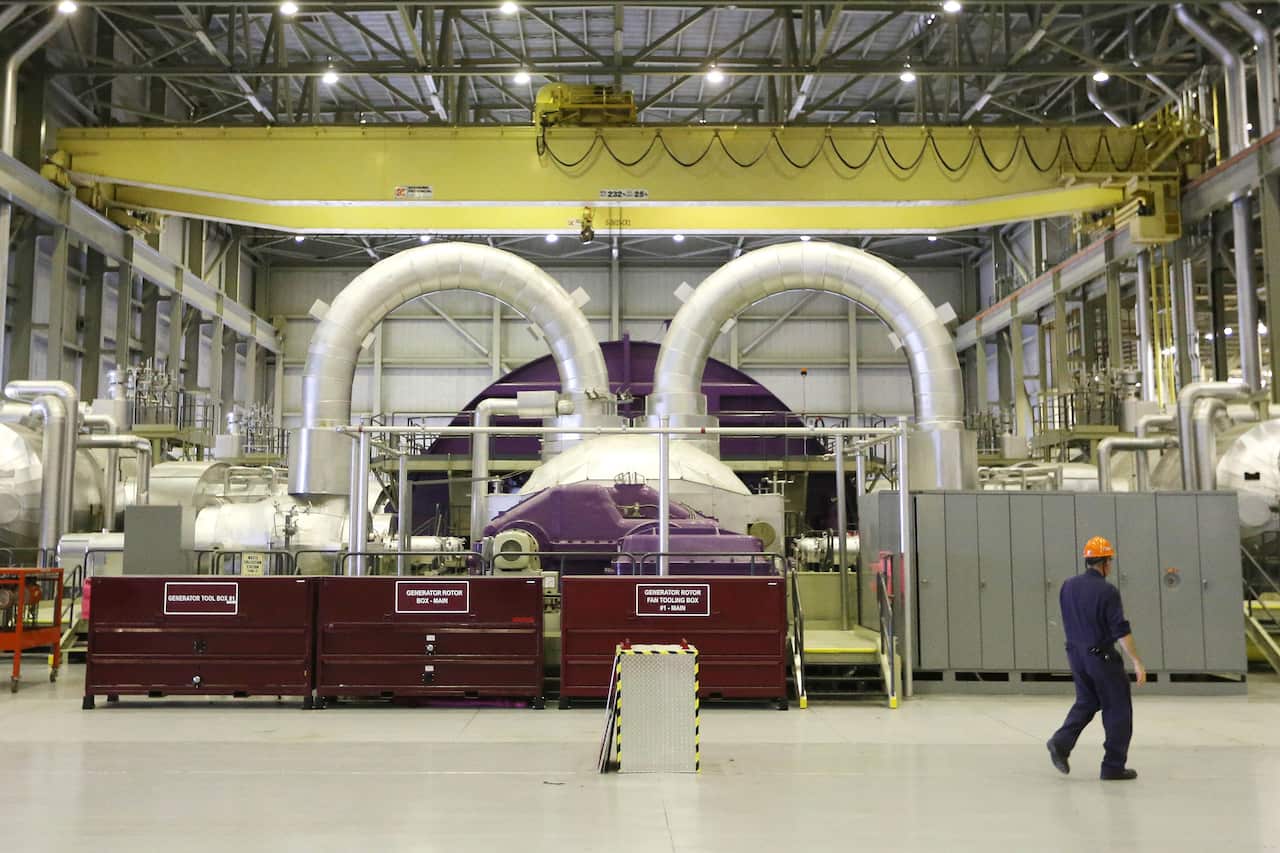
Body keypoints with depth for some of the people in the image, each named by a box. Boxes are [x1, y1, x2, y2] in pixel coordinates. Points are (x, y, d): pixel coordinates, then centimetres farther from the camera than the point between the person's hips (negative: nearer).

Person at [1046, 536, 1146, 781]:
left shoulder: (1068, 587, 3)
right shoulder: (1107, 592, -17)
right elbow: (1121, 632, -18)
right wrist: (1137, 662, -14)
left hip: (1075, 653, 6)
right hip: (1102, 656, -6)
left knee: (1086, 702, 20)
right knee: (1117, 709, 6)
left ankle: (1062, 742, 0)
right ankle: (1113, 766, 10)